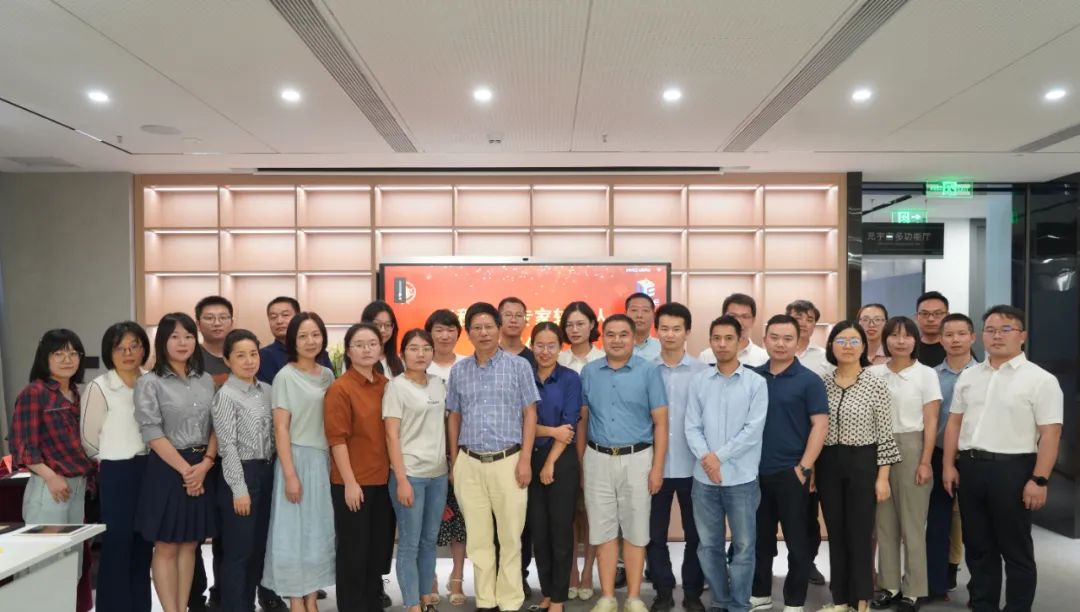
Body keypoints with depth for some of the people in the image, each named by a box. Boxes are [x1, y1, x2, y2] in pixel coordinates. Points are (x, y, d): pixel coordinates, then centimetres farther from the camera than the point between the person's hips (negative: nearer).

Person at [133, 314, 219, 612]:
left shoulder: (206, 380, 8)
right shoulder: (150, 382, -5)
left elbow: (216, 426, 7)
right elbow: (152, 433, -11)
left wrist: (205, 464, -8)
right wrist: (185, 469, -14)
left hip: (202, 469, 5)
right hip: (167, 470, -4)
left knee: (189, 545, 11)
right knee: (166, 547, 3)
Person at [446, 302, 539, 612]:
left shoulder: (519, 366, -1)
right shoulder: (458, 370, 8)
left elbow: (529, 414, -2)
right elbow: (454, 417, 14)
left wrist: (525, 459, -8)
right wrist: (454, 461, 10)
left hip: (508, 461, -2)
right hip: (469, 463, 3)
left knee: (510, 536, 5)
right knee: (478, 537, 10)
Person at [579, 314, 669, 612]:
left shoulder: (649, 371, -4)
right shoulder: (589, 372, 4)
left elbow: (660, 422, -4)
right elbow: (583, 420, 10)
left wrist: (657, 467, -8)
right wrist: (580, 461, 8)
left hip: (636, 459, -2)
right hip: (597, 459, 2)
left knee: (635, 530, 7)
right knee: (603, 530, 8)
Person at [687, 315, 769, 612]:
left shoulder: (756, 382, -3)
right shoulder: (698, 380, 4)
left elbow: (754, 429, -9)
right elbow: (691, 426, 2)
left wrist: (719, 457, -13)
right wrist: (705, 457, -14)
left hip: (741, 477, -2)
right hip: (704, 478, 2)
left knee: (743, 546, 7)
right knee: (709, 546, 12)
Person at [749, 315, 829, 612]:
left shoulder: (809, 380, -4)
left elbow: (820, 424, -8)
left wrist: (804, 468, -13)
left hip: (790, 473, -3)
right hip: (756, 472, 4)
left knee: (797, 542, 6)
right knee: (760, 539, 14)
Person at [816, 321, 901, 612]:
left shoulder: (876, 384, -6)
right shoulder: (822, 384, 4)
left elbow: (885, 434, -6)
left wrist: (883, 477, -8)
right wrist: (810, 469, 7)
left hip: (862, 464, -3)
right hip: (828, 464, 4)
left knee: (860, 534, 3)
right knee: (835, 532, 11)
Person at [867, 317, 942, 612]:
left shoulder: (926, 374, -2)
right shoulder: (874, 373, 6)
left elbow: (931, 422, -4)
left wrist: (925, 462, -10)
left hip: (911, 449, -3)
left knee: (912, 522, 3)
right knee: (884, 521, 9)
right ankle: (889, 585, 19)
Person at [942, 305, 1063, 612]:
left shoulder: (1040, 379, -5)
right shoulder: (969, 376, 11)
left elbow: (1050, 434, -10)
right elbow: (955, 421, 14)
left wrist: (1039, 480, -16)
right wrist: (949, 465, 8)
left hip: (1012, 469, -5)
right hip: (969, 467, 5)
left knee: (1015, 548, 7)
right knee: (977, 545, 14)